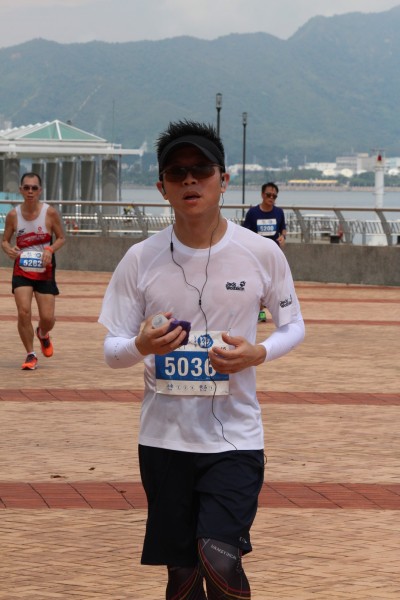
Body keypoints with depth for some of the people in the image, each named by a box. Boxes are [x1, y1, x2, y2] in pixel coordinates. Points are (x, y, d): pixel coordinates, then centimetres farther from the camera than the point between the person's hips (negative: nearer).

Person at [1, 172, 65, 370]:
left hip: (45, 270, 0)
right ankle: (30, 355, 3)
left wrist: (50, 250, -19)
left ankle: (42, 334, 37)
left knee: (47, 318, -1)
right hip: (22, 269, 0)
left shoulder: (50, 213, -9)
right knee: (24, 312, -15)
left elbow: (61, 238, 1)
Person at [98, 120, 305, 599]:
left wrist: (257, 354, -14)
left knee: (219, 561, -18)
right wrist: (143, 346, -22)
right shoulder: (141, 259, -2)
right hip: (164, 436, 2)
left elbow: (293, 326, 8)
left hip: (235, 435, -2)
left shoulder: (262, 253, -5)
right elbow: (111, 351, 1)